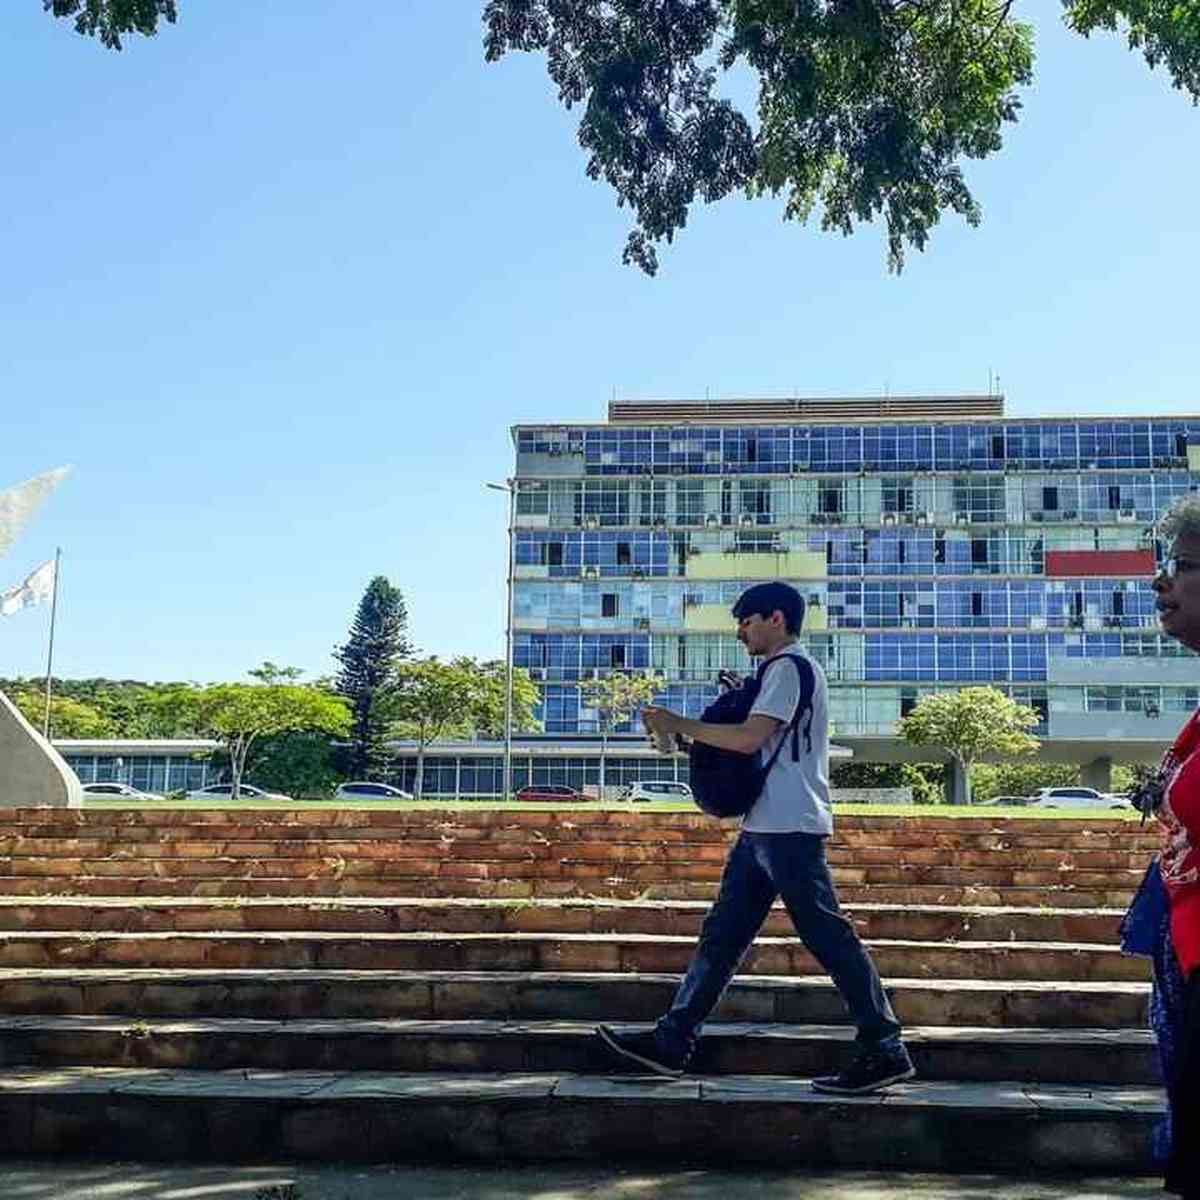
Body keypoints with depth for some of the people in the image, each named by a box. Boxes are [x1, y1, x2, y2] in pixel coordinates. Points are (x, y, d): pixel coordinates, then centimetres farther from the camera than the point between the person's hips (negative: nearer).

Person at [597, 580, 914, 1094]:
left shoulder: (789, 667, -8)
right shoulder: (788, 670, 23)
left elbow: (750, 738, -19)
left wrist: (678, 725, -10)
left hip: (788, 828, -11)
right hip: (765, 828, 11)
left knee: (826, 935, -8)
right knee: (722, 933, 8)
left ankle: (885, 1050, -2)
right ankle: (671, 1042, 10)